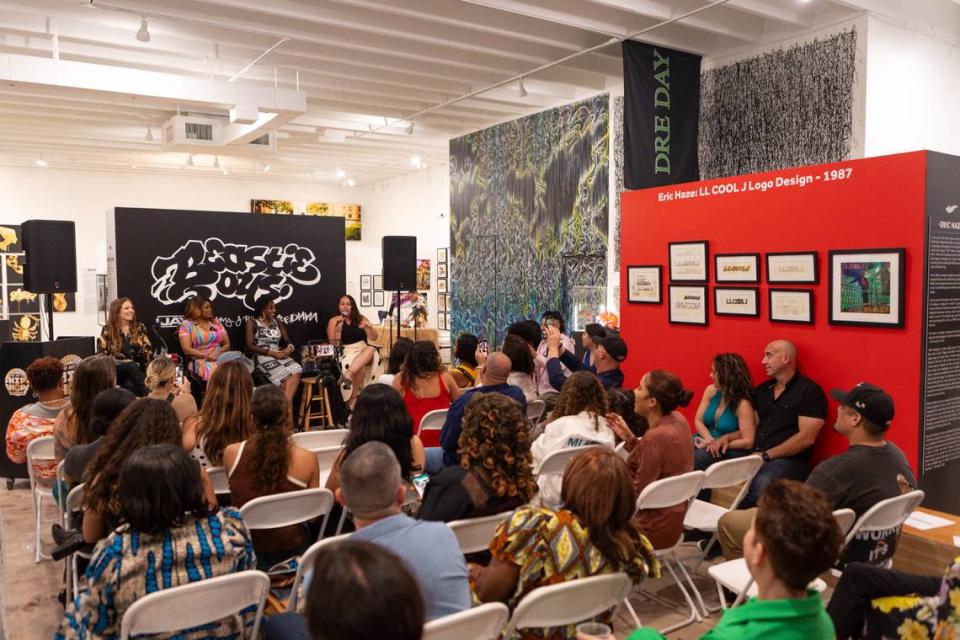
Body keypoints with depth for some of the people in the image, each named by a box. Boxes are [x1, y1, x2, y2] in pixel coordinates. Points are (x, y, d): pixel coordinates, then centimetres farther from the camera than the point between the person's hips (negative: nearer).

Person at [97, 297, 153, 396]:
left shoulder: (140, 328, 12)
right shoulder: (108, 330, 4)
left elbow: (148, 350, 7)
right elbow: (102, 353, -1)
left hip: (137, 370, 2)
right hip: (115, 370, -1)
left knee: (130, 385, -36)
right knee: (132, 366, -37)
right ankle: (145, 396, -35)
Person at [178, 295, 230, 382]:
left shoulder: (216, 322, 17)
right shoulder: (186, 324, 5)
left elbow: (227, 344, 13)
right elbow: (187, 350, -4)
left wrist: (218, 352, -7)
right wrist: (207, 356, -13)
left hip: (220, 359, 4)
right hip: (200, 362, -4)